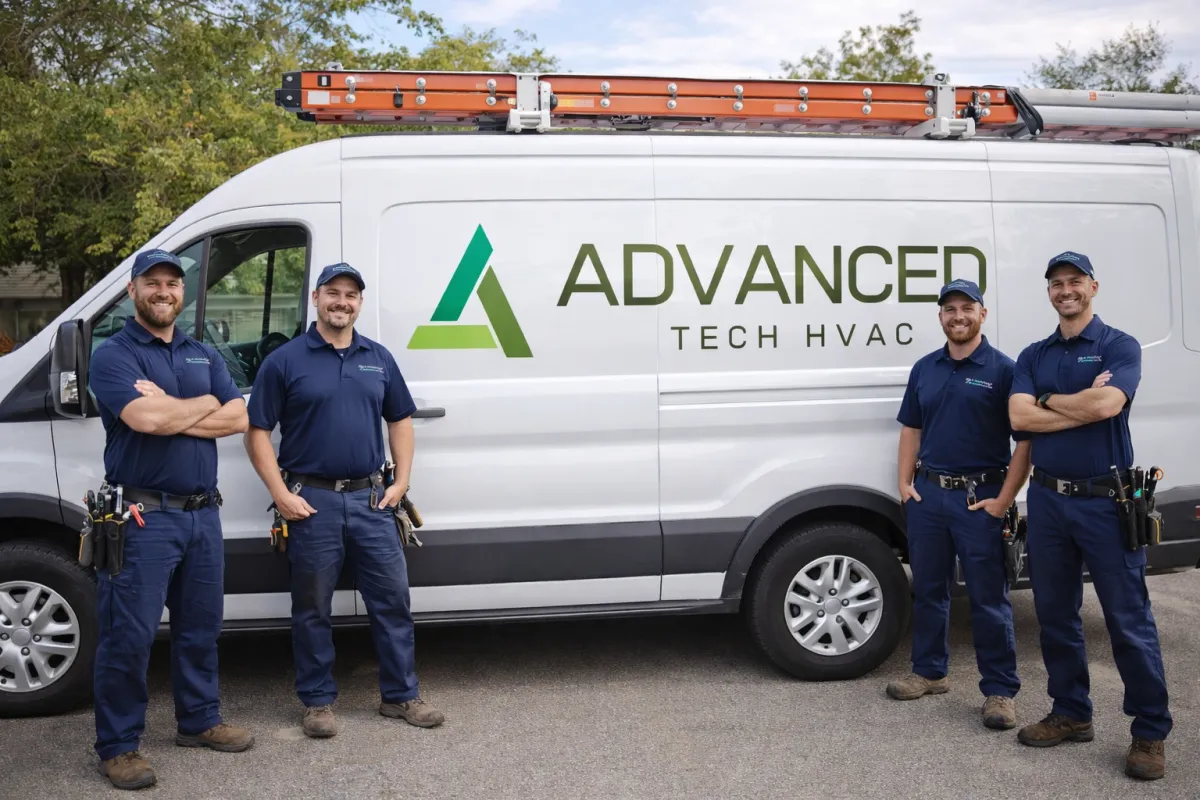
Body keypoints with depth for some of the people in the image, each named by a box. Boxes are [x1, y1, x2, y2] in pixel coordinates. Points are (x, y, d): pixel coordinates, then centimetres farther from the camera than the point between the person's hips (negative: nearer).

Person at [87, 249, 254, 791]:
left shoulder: (204, 355, 14)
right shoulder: (113, 355, -5)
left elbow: (239, 417, 1)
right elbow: (145, 418, -22)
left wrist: (169, 413, -11)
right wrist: (205, 403, -6)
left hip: (202, 512, 6)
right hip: (143, 516, -6)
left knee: (200, 627, 16)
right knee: (128, 636, -1)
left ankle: (199, 721, 31)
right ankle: (117, 746, 12)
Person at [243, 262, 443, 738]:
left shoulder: (379, 358, 10)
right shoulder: (285, 361, -3)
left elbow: (400, 420, 16)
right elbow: (257, 432, -3)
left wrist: (401, 482, 6)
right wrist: (280, 494, -11)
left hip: (370, 499, 4)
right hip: (312, 501, -3)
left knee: (392, 598, 7)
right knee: (312, 608, 7)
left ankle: (400, 695, 20)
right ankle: (318, 701, 22)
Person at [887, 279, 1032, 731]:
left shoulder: (1003, 370, -5)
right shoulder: (924, 369, 10)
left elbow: (1025, 440, -8)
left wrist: (1003, 500, -12)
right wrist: (905, 483, 5)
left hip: (979, 499, -5)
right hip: (927, 494, 5)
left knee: (988, 598, 0)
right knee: (928, 589, 13)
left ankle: (1000, 691, 10)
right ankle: (930, 672, 28)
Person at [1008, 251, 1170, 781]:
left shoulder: (1120, 346, -2)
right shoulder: (1033, 356, 10)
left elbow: (1108, 405, -20)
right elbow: (1018, 417, -4)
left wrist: (1046, 400, -6)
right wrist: (1082, 404, -12)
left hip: (1105, 499, -5)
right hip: (1047, 499, 5)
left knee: (1129, 620, -1)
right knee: (1055, 615, 11)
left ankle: (1150, 732, 11)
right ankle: (1071, 713, 25)